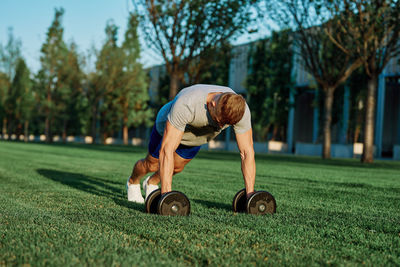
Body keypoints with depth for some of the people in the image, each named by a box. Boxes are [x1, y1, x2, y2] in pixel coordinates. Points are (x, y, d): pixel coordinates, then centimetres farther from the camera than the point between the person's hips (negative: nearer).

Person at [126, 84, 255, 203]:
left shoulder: (241, 110, -37)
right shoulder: (186, 104, -49)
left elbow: (247, 152, -31)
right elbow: (167, 150, -50)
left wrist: (250, 193, -35)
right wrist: (166, 193, -55)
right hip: (167, 129, -3)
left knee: (177, 167, 16)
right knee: (152, 165, 16)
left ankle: (151, 183, 50)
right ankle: (133, 182, 51)